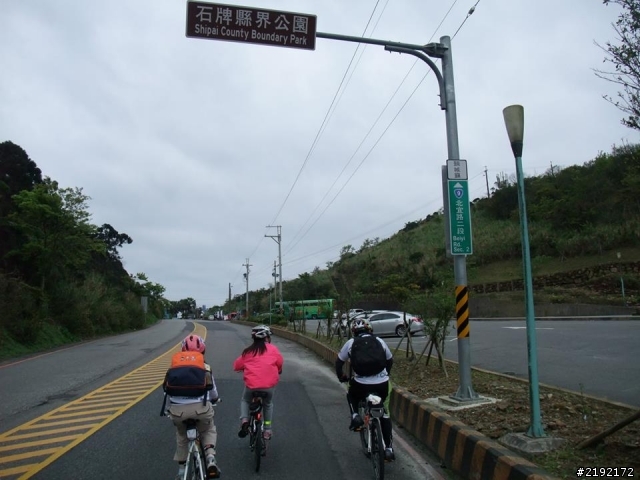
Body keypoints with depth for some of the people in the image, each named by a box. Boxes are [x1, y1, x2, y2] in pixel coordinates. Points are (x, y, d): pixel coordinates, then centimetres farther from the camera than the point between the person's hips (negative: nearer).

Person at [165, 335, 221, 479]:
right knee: (208, 430, 29)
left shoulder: (175, 367, 22)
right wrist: (214, 400, 53)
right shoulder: (206, 367, 19)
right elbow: (213, 394, 29)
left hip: (177, 409, 2)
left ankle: (182, 468, 35)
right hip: (200, 407, -1)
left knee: (181, 435, 33)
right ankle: (210, 458, 6)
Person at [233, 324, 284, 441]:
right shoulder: (273, 349, 5)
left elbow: (237, 365, 14)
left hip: (251, 385, 0)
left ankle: (244, 420, 7)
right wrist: (278, 371, 31)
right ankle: (267, 430, 24)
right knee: (268, 404, 30)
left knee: (245, 400, 30)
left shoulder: (248, 351, 8)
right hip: (270, 384, 0)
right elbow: (280, 363, 10)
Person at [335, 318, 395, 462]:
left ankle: (355, 417, 10)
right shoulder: (379, 341, 12)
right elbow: (390, 360, 24)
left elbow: (339, 362, 15)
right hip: (382, 383, 2)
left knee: (351, 394, 33)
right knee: (384, 413, 25)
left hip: (361, 384, -2)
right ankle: (389, 448, 22)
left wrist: (341, 377, 32)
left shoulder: (351, 342, 7)